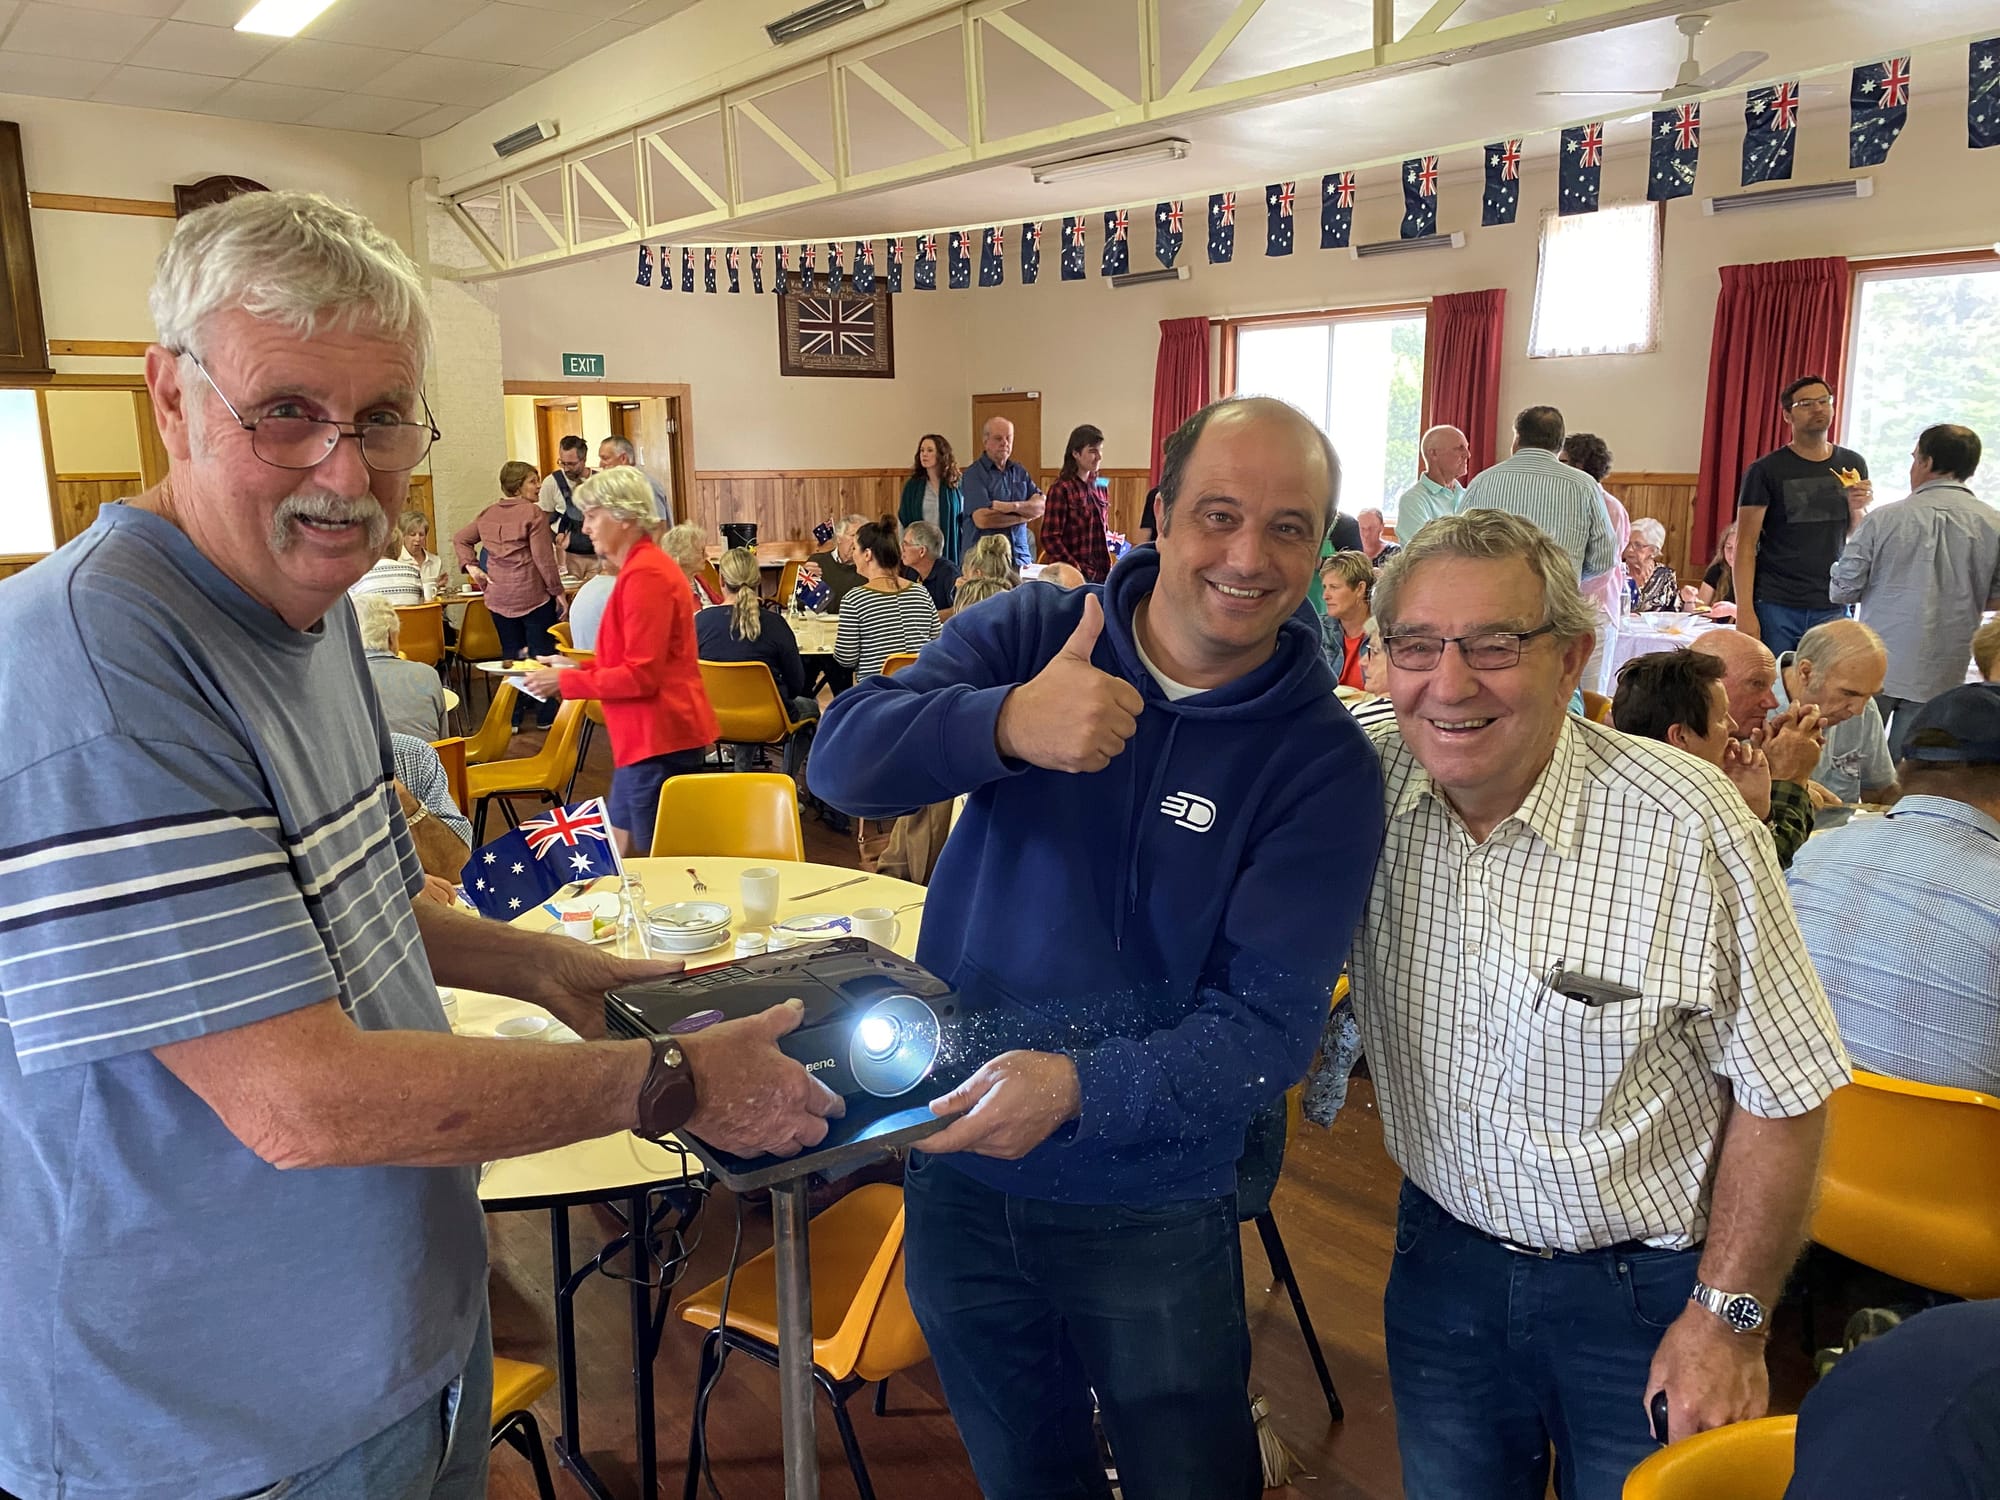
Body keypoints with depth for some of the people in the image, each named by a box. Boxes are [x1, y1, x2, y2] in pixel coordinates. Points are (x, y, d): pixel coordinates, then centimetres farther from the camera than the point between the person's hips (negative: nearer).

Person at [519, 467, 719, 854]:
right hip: (646, 737, 11)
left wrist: (566, 681, -11)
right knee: (618, 854, 15)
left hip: (658, 740, -11)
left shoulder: (645, 574, -17)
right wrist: (578, 669, 12)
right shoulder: (641, 566, 16)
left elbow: (641, 676, -20)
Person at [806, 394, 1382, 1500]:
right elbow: (843, 762, -19)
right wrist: (1003, 724, -38)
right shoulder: (1032, 636, -8)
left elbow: (1270, 1023, -18)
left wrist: (1081, 1085, -34)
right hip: (955, 1170, 3)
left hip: (1151, 1212, -2)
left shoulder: (1323, 762, -13)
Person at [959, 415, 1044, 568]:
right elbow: (982, 520, -16)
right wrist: (1024, 516, -3)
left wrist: (1013, 506, -15)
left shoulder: (1020, 472, 14)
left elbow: (1042, 506, 4)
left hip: (1019, 559, 5)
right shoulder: (974, 474, -5)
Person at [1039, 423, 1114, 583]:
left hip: (1100, 574, 6)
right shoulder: (1061, 489, -8)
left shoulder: (1098, 487, 12)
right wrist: (1075, 569, -16)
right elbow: (1050, 538, -11)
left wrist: (1108, 567, 10)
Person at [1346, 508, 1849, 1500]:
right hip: (1443, 1258, 3)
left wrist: (1728, 1319, -10)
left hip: (1648, 1286, -2)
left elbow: (1782, 1093, -14)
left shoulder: (1688, 826, -23)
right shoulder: (1364, 788, -14)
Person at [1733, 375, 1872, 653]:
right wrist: (1744, 612, -14)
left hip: (1832, 606, 4)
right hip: (1775, 607, -3)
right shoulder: (1765, 471, -3)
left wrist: (1856, 508, -5)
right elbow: (1745, 545, -6)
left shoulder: (1852, 465, 10)